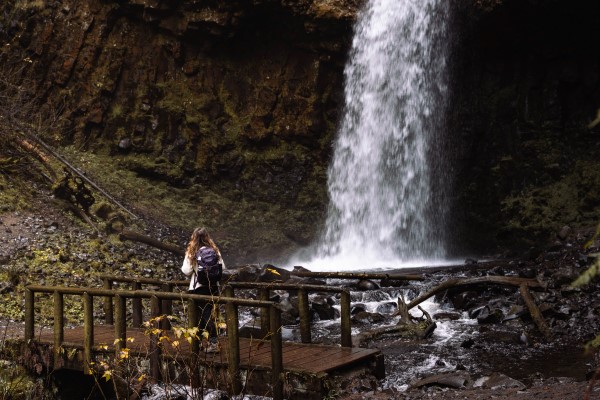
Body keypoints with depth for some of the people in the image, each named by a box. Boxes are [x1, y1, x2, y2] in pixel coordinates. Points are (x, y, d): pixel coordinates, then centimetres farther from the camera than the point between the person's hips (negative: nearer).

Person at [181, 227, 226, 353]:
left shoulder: (192, 253, -8)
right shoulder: (214, 250, 1)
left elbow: (186, 271, -9)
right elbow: (222, 267, 3)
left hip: (199, 287, -3)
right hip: (213, 285, 3)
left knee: (205, 314, 3)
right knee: (207, 313, 13)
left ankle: (213, 342, -2)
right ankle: (204, 340, 17)